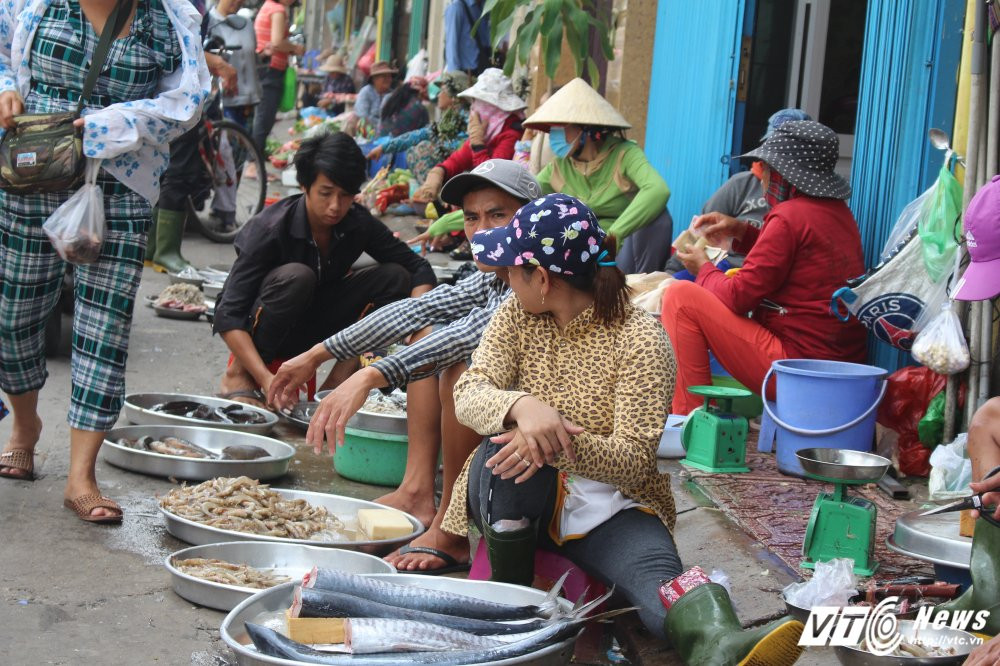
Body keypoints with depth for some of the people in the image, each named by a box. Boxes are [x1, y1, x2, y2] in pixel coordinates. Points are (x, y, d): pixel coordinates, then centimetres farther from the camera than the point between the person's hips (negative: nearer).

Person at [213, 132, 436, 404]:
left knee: (394, 276, -14)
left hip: (309, 326, 5)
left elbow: (418, 269, -7)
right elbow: (227, 316, -31)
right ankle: (239, 373, -18)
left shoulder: (358, 223, -13)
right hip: (255, 328, -5)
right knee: (295, 276, -36)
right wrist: (265, 378, -44)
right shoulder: (269, 230, -27)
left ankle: (341, 376, -9)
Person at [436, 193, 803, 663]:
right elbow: (468, 395, -10)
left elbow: (635, 460, -17)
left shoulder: (641, 341, -12)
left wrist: (559, 446, -37)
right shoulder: (517, 316, 2)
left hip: (607, 509, -2)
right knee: (508, 450, -33)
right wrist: (521, 405, -33)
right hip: (518, 500, 3)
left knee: (658, 576, -34)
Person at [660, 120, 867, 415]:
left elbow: (738, 297, -13)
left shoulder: (790, 216, -16)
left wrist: (703, 268, 7)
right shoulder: (838, 211, 11)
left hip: (799, 364, -10)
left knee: (680, 296, -8)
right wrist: (742, 232, 17)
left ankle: (690, 415, -5)